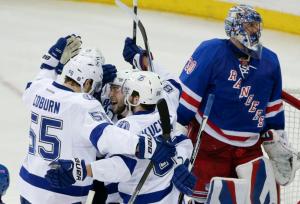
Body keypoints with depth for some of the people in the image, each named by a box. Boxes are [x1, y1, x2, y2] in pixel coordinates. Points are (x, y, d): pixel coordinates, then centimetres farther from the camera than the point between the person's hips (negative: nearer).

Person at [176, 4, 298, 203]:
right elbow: (185, 94, -13)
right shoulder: (211, 52, -16)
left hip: (249, 148, 5)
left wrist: (277, 141, 16)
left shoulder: (269, 61, 3)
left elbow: (273, 107, 15)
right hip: (209, 143, -4)